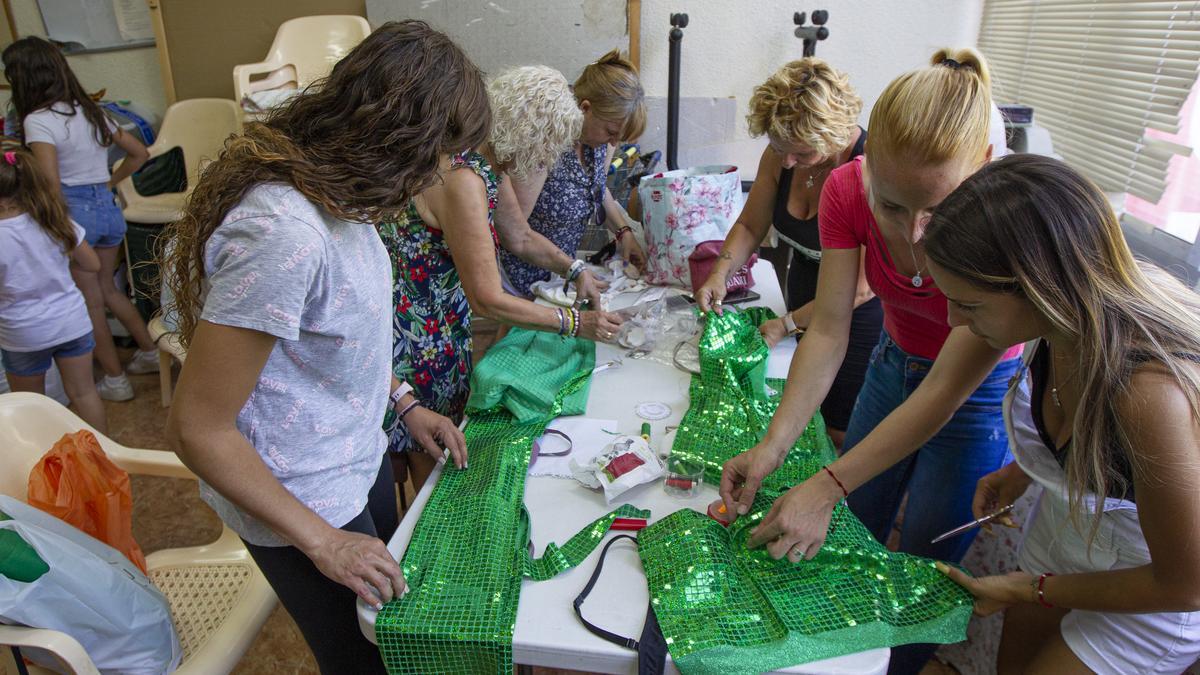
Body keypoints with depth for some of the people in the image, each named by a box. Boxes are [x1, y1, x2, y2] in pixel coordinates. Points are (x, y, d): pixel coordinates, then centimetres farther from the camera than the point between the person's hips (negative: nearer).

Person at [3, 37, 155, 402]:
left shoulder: (38, 120, -12)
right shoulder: (91, 111, 9)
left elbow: (51, 187, -20)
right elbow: (139, 153, 16)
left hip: (74, 211, -7)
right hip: (109, 208, 7)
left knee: (91, 302, 6)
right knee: (107, 289, 23)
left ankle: (115, 380, 15)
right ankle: (150, 352, 27)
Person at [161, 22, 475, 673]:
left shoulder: (327, 181, -6)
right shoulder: (283, 234, -34)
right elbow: (197, 429, -26)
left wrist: (402, 401, 5)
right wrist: (323, 542, -18)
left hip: (361, 460, 8)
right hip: (302, 499, -8)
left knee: (392, 609, 28)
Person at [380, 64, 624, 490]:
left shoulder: (488, 159, 2)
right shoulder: (461, 179, -28)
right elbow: (487, 300, -25)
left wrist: (574, 269, 13)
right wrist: (573, 324, -16)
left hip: (440, 325, 9)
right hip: (409, 333, -9)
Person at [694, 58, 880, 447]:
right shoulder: (779, 155, -12)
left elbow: (860, 287, -28)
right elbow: (750, 225, 0)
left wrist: (786, 325, -22)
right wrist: (720, 273, -17)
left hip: (858, 317, -6)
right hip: (804, 298, 6)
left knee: (842, 432, 12)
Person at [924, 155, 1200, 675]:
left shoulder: (1154, 393, -41)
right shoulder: (1068, 319, -21)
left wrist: (1034, 591, -14)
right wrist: (1021, 471, -5)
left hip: (1150, 599, -6)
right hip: (1061, 533, 6)